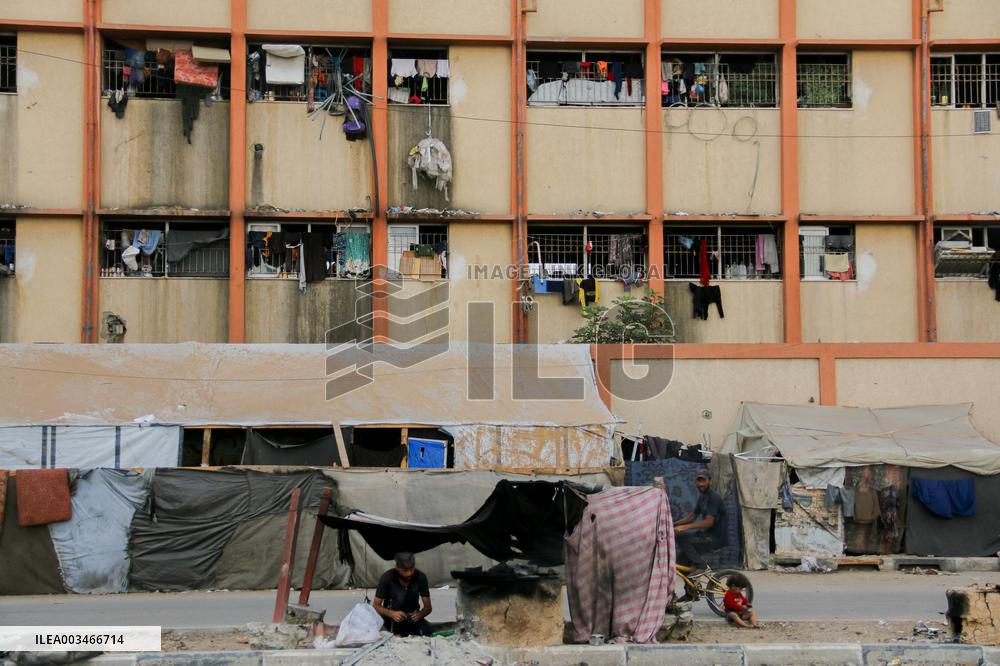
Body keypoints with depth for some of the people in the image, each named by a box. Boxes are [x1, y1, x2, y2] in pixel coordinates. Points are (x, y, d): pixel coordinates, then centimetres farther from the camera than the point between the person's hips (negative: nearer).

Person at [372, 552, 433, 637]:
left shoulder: (420, 577, -10)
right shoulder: (387, 578, -16)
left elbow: (428, 607, -7)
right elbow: (375, 606, -15)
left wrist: (420, 614, -31)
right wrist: (391, 614, -35)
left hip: (412, 619, 1)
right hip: (392, 621, -1)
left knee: (426, 629, -32)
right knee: (399, 595, -30)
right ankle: (395, 633, -23)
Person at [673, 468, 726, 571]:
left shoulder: (714, 497, -17)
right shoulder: (702, 497, 13)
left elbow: (709, 522, -26)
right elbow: (692, 516, 21)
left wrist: (685, 527, -33)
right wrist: (673, 524, 8)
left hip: (716, 538, -9)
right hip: (706, 534, 9)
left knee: (681, 537, -22)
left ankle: (700, 565, -14)